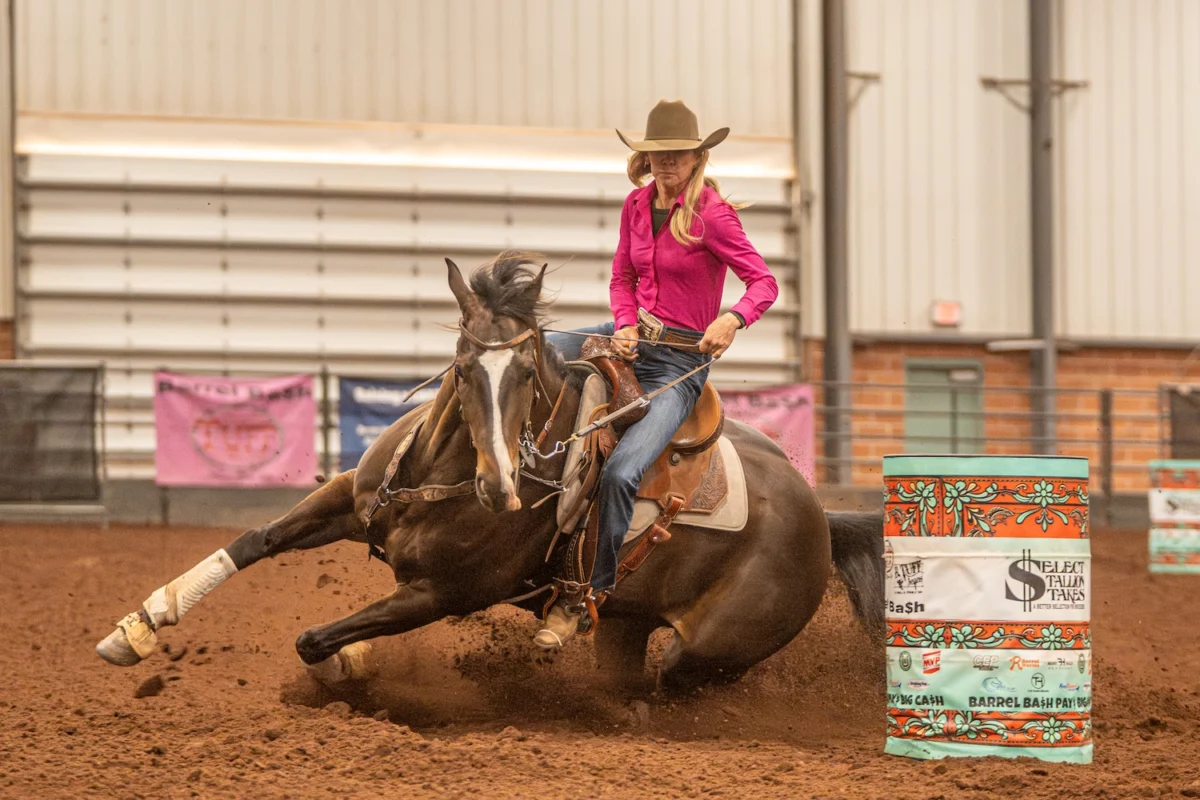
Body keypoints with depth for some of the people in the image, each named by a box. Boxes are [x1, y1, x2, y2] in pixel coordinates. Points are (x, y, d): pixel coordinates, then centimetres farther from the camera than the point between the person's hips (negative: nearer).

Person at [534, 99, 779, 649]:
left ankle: (585, 596, -13)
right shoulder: (638, 205, 5)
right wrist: (625, 325, -7)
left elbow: (764, 283, -15)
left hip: (680, 361, -7)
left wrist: (733, 319, -36)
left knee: (621, 472, -23)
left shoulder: (712, 215, -13)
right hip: (632, 336, 7)